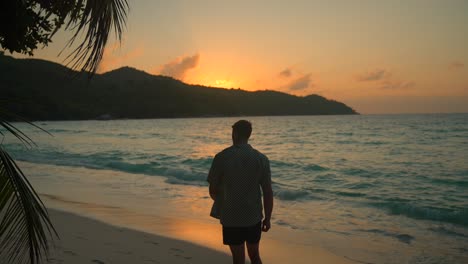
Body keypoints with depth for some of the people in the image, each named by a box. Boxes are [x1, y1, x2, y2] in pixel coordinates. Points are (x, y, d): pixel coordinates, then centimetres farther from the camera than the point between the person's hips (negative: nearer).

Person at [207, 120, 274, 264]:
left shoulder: (221, 157, -10)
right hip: (254, 217, 2)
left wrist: (221, 202, 19)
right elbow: (268, 192, -5)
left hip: (231, 217, -2)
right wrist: (268, 218, 6)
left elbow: (213, 191, -3)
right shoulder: (261, 159, -6)